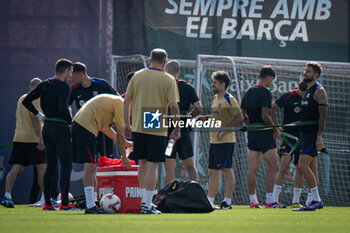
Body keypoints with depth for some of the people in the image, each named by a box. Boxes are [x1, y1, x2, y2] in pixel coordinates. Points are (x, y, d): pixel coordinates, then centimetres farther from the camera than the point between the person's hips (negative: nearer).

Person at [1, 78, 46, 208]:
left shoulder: (21, 99, 19)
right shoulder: (35, 99, -7)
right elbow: (35, 118, -17)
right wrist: (40, 138, -22)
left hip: (18, 138, 7)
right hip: (32, 138, -7)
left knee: (16, 169, 1)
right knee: (42, 167, 3)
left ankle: (7, 196, -11)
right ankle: (45, 197, 6)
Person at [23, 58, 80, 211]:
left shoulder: (44, 85, 9)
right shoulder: (63, 87, -13)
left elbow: (26, 101, 12)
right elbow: (63, 109, -26)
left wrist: (39, 115, 14)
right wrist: (70, 121, -9)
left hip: (47, 128, 8)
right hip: (60, 128, -8)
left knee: (50, 166, 13)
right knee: (66, 166, -5)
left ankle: (47, 203, 13)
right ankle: (64, 203, -10)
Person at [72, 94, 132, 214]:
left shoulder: (113, 100, 25)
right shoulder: (120, 104, -5)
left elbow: (105, 128, 31)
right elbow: (120, 134, -4)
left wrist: (124, 142, 35)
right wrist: (124, 157, 5)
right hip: (86, 127, -10)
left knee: (91, 168, 13)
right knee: (90, 167, -13)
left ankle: (91, 204, 15)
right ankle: (90, 206, -17)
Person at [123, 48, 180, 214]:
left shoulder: (137, 76, 5)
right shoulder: (169, 80, -4)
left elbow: (126, 101, 7)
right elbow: (173, 106, -10)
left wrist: (127, 124, 15)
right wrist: (177, 129, -1)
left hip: (138, 127, 4)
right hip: (158, 129, -4)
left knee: (142, 163, 16)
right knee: (152, 165, -2)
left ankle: (143, 200, 22)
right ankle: (147, 205, -5)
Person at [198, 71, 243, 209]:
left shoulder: (229, 99, -11)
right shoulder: (215, 99, 16)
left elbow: (239, 118, -16)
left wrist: (224, 129, -19)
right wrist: (206, 118, 8)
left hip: (225, 141, -9)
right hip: (214, 141, 9)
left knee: (226, 170, -6)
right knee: (212, 172, 11)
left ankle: (227, 202, -4)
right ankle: (209, 201, 16)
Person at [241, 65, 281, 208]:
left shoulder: (249, 92, 12)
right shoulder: (265, 93, -12)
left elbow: (242, 114, 15)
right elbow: (264, 115, -19)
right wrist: (275, 130, -8)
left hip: (252, 132, 8)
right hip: (264, 133, -8)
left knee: (253, 168, 7)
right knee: (272, 166, -3)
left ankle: (253, 200, 8)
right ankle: (269, 200, -9)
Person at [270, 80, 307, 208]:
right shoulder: (288, 96, -6)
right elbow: (271, 107, 7)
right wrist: (276, 126, 4)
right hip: (289, 135, -4)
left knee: (300, 169, 4)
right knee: (284, 166, -14)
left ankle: (296, 201, 10)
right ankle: (274, 200, -12)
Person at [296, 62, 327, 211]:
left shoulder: (319, 91, -8)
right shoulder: (307, 91, 20)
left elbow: (322, 114, -15)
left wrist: (319, 136, -22)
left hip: (313, 134, -9)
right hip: (305, 133, 9)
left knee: (303, 165, -17)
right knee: (310, 168, 8)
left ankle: (316, 200, -14)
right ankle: (315, 201, 9)